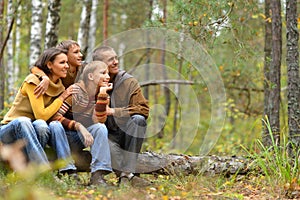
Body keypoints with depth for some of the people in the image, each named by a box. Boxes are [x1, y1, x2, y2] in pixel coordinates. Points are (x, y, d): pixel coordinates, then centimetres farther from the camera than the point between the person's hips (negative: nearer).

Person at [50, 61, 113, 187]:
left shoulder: (101, 95, 4)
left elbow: (99, 121, -13)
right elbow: (55, 117, -21)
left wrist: (102, 94, -17)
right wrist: (78, 126, -30)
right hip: (66, 135, -5)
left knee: (101, 128, -24)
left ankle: (97, 176, -31)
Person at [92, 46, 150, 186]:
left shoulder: (129, 82, -1)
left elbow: (143, 109, -10)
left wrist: (114, 111, -18)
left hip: (127, 135, 2)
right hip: (106, 134, -2)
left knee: (138, 119, -30)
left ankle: (125, 173, -30)